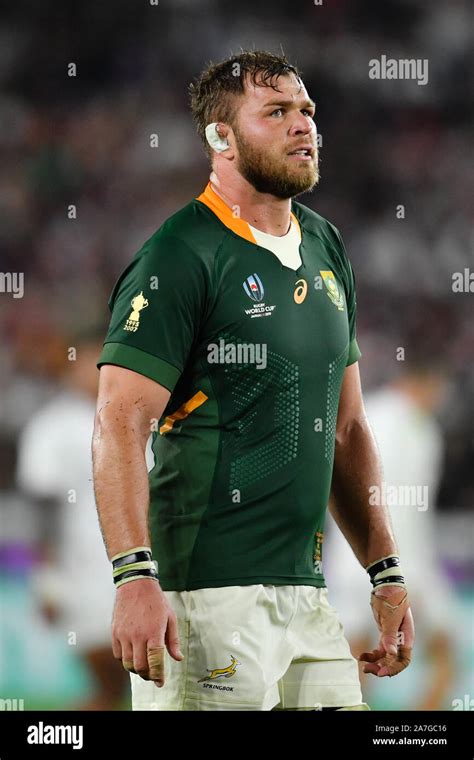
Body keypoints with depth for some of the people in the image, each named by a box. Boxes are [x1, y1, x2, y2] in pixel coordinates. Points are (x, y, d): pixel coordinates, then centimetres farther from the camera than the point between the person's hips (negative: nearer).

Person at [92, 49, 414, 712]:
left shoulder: (325, 249, 16)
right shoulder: (180, 257, -8)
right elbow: (120, 427, -16)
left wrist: (386, 574, 17)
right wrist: (135, 576, -26)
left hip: (306, 596, 7)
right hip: (206, 597, -7)